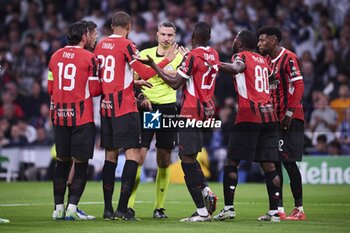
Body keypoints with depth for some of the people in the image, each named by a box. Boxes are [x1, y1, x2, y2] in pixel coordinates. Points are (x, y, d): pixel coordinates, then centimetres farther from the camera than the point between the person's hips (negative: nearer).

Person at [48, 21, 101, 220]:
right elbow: (95, 91, -8)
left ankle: (59, 208, 12)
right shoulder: (90, 58, -8)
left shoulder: (55, 56, 8)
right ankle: (72, 208, -4)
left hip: (60, 116, 5)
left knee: (62, 162, 12)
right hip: (82, 117, -5)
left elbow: (50, 88, 12)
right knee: (80, 163, 1)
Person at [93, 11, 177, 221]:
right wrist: (167, 60, 0)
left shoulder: (100, 46, 10)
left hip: (106, 107, 7)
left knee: (111, 155, 12)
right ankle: (122, 208, -13)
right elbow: (146, 74, -11)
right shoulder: (127, 46, -10)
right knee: (133, 154, -5)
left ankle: (108, 209, 12)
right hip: (124, 107, -7)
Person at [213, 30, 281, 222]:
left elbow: (237, 68, -21)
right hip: (269, 115, 6)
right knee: (268, 164, 5)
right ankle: (274, 211, 0)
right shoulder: (262, 60, 21)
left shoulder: (241, 56, 1)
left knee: (231, 162, 1)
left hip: (249, 115, -6)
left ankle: (229, 209, -3)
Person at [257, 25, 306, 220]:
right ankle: (279, 209, 10)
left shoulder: (288, 58, -11)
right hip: (274, 119, 9)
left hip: (291, 119, -9)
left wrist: (289, 113, -20)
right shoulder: (268, 60, 15)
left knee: (288, 161, -9)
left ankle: (299, 209, -4)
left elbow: (299, 87, -17)